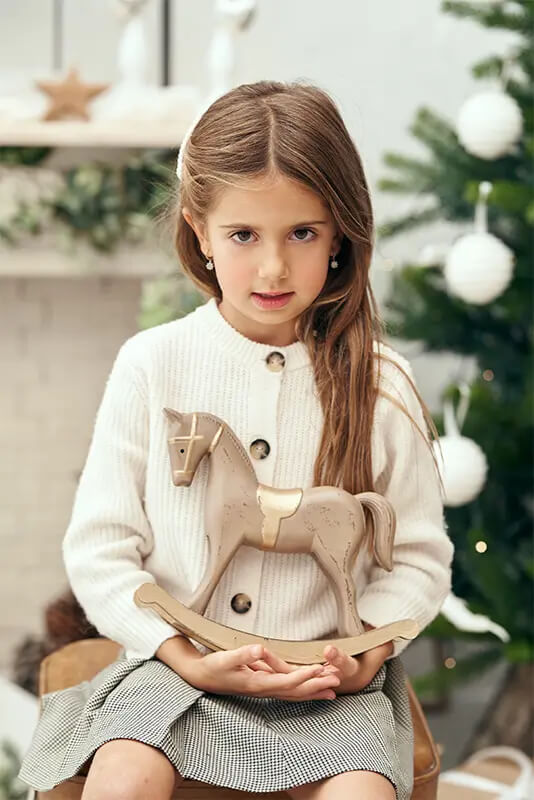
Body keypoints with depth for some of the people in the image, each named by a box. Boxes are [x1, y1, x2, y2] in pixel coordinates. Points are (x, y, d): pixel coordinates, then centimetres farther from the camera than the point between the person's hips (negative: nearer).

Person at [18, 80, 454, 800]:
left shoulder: (377, 382, -1)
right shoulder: (152, 364, -2)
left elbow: (419, 555, 6)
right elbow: (99, 547, -1)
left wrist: (366, 653, -11)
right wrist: (184, 656, -12)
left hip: (329, 683, 0)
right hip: (177, 662, 0)